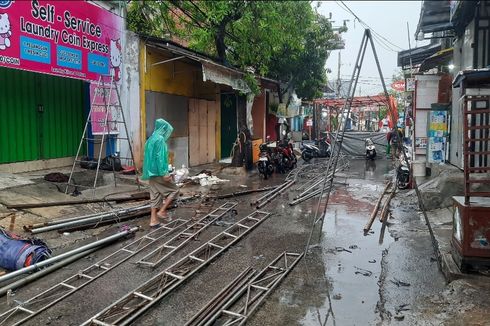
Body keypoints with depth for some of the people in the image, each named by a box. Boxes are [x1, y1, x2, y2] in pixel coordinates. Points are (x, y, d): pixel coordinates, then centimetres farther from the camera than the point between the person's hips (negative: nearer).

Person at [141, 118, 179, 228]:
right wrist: (164, 173, -21)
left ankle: (153, 220, 13)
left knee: (155, 195, 11)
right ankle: (162, 211, 5)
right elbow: (160, 157, -21)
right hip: (158, 172, -9)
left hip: (152, 172, 9)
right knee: (174, 190, 5)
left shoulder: (151, 139, 14)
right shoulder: (160, 139, -14)